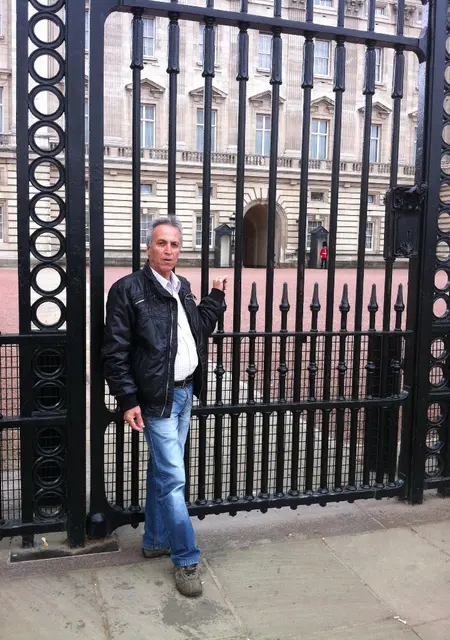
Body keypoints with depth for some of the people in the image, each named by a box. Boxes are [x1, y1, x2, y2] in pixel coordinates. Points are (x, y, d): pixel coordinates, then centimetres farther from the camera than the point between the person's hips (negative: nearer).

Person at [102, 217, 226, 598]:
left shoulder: (183, 287, 10)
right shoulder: (128, 289, -12)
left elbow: (200, 331, 17)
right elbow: (115, 352, -13)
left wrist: (215, 299, 10)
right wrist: (129, 401, -16)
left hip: (184, 394, 7)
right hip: (157, 398, -7)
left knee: (162, 473, 19)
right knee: (173, 479, -3)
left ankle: (155, 541, 34)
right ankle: (187, 560, 10)